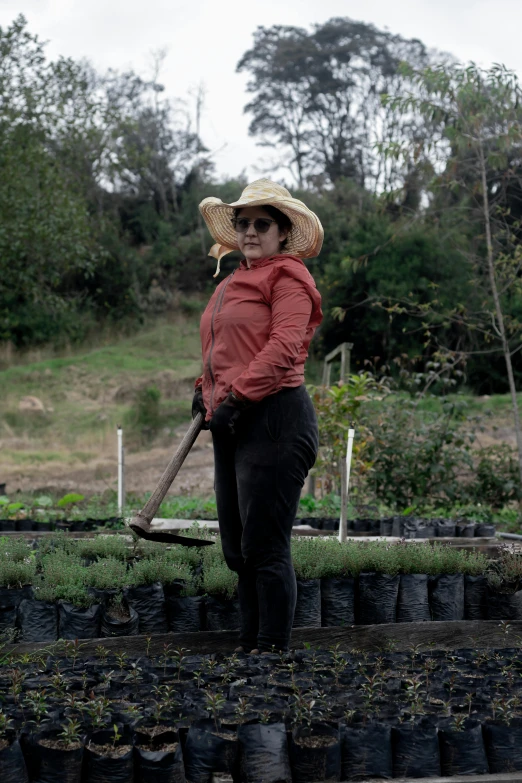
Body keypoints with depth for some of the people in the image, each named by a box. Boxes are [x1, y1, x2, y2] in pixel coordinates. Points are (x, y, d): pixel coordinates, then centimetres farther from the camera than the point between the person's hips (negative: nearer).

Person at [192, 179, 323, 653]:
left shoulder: (287, 277, -5)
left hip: (274, 420, -10)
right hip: (233, 425, 10)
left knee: (264, 546, -6)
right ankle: (249, 646, 24)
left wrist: (237, 397, -21)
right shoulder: (234, 283, 22)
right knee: (238, 549, 14)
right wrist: (207, 390, 17)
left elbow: (283, 346, -18)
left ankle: (273, 649, 3)